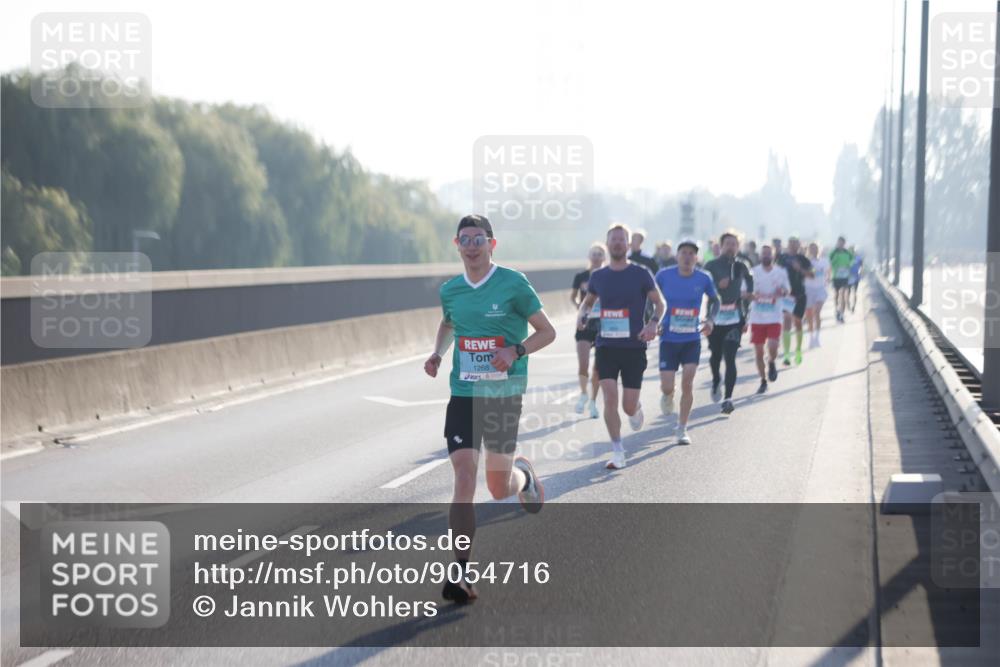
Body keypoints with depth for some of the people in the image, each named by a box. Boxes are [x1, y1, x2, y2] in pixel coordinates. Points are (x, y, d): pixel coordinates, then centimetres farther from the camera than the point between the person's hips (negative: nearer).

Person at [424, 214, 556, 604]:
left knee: (499, 488, 7)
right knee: (464, 479, -12)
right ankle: (462, 571, -10)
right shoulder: (450, 290, 6)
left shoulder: (513, 284, -6)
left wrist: (516, 352, -19)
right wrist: (437, 353, 9)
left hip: (504, 394, -2)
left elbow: (547, 332, -2)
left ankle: (523, 476, 45)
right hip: (463, 395, 2)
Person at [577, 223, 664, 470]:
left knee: (629, 406, -1)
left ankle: (636, 409, 39)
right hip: (606, 346, 2)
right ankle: (618, 453, -1)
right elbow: (588, 301, 22)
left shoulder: (640, 274, -3)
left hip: (634, 347, -2)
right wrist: (581, 314, 0)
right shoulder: (598, 276, 6)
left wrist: (653, 323, -16)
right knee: (610, 398, -12)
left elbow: (659, 303, 3)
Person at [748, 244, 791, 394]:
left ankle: (771, 364, 20)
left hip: (774, 318, -1)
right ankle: (763, 381, 20)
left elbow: (787, 289, 10)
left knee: (772, 348, -16)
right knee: (758, 352, 4)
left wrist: (782, 292, -13)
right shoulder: (753, 272, 1)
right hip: (757, 318, 1)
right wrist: (751, 295, -19)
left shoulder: (781, 272, 2)